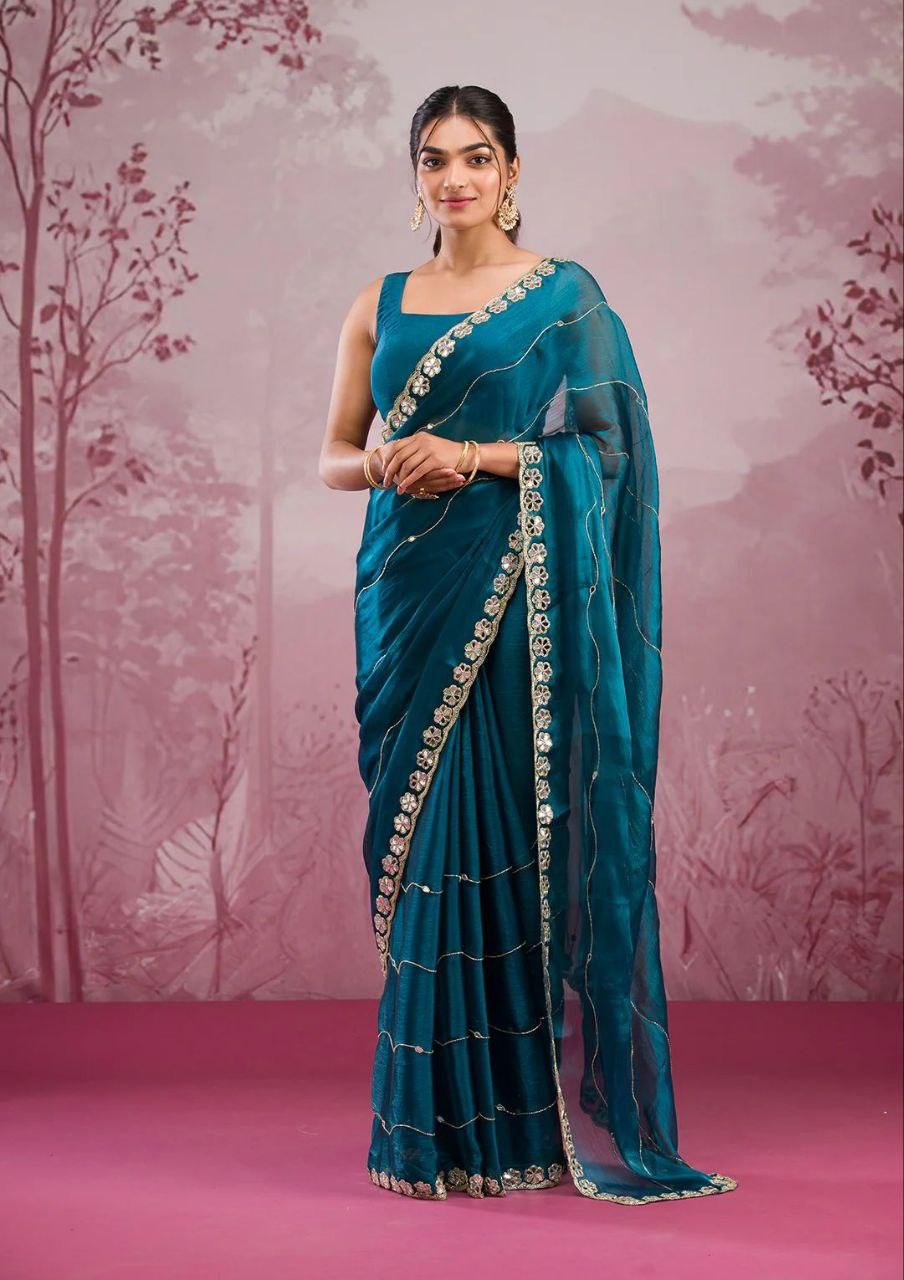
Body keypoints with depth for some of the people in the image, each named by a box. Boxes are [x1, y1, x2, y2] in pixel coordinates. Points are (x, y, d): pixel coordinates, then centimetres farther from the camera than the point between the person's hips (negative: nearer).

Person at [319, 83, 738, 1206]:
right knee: (419, 835, 2)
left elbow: (606, 445, -3)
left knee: (510, 830, -6)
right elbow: (333, 455, 14)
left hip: (518, 597, -3)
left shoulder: (563, 295, 4)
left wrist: (475, 455, -15)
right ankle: (435, 1124, 11)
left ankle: (522, 1120, 5)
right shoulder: (381, 304, 14)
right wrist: (384, 463, -8)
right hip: (409, 594, 4)